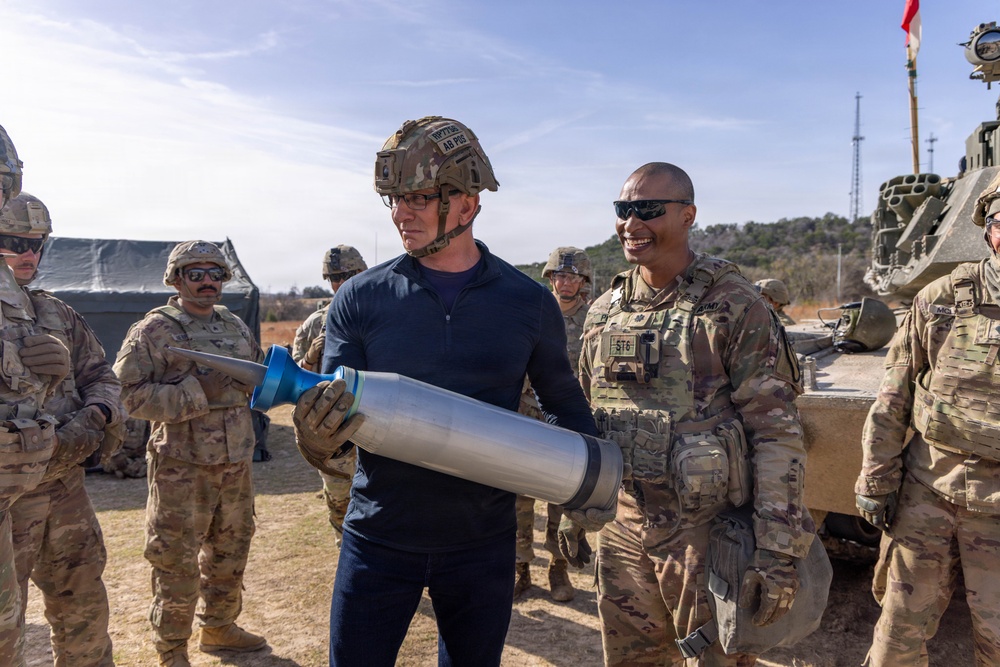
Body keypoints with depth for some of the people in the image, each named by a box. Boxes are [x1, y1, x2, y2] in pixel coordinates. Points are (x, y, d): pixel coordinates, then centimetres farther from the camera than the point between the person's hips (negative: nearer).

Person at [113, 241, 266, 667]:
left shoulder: (235, 326, 11)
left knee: (230, 551, 18)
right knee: (177, 562, 4)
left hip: (236, 463, 6)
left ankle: (219, 627, 38)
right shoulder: (153, 331, -8)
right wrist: (196, 391, -24)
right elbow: (130, 393, -17)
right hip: (183, 467, -6)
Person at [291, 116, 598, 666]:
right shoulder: (360, 299, -5)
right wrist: (317, 440, -27)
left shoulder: (529, 304, -3)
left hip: (482, 544, 1)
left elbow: (563, 402, 10)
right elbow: (333, 414, -5)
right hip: (379, 538, 0)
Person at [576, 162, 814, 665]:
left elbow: (777, 433, -14)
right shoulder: (604, 311, 6)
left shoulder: (733, 307, -11)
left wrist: (779, 552, -17)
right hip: (624, 527, 5)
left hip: (706, 530, -5)